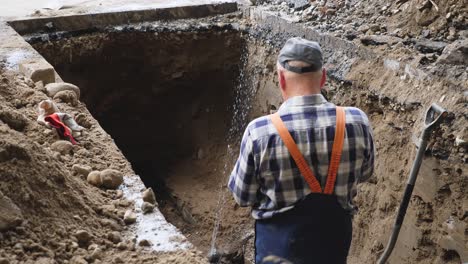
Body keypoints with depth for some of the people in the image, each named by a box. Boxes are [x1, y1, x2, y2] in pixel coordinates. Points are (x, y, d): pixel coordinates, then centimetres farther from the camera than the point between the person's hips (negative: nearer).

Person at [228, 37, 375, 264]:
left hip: (279, 239, -2)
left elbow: (243, 196, -10)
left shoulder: (259, 132, -23)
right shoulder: (357, 122, -16)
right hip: (334, 236, 3)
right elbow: (364, 174, 3)